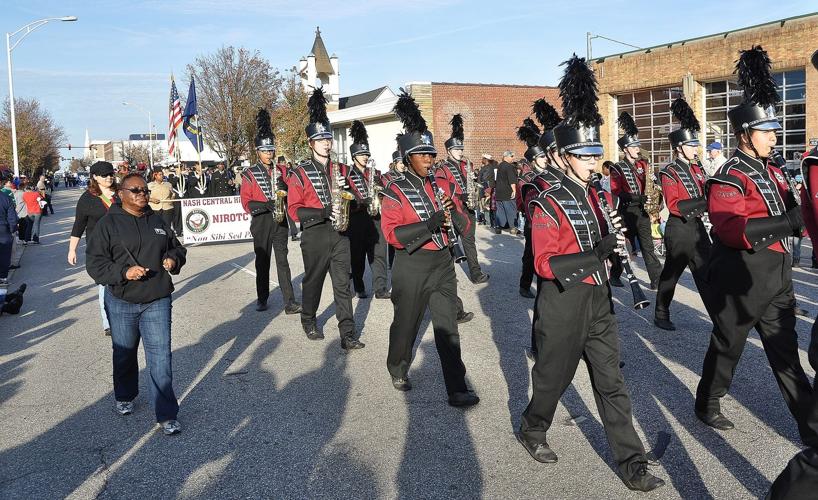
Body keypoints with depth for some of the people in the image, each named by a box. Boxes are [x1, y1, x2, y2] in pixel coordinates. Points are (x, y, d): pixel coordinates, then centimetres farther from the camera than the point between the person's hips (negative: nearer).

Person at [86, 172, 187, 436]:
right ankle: (124, 397, 43)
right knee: (124, 354, 17)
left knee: (161, 356, -3)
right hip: (122, 302, -1)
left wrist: (173, 259, -3)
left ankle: (166, 415, 2)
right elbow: (95, 263, -9)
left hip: (157, 301, 2)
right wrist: (124, 272, -23)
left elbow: (176, 247, 20)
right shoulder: (108, 224, -5)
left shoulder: (157, 221, 7)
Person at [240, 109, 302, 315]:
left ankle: (289, 302, -5)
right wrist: (266, 205, -18)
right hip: (261, 222, -2)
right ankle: (262, 298, 20)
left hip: (279, 221, 2)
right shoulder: (249, 174, 1)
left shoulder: (281, 171, 10)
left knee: (282, 261, -2)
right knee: (262, 261, 7)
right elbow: (246, 203, -4)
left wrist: (285, 188, -10)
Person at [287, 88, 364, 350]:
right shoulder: (300, 173, -5)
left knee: (343, 283, -1)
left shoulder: (339, 169, 10)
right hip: (315, 235, -3)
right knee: (313, 280, 12)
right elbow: (294, 210, -10)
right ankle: (308, 320, 35)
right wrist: (324, 212, -23)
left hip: (339, 234, 3)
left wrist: (345, 190, -6)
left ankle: (348, 334, 0)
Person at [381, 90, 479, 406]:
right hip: (412, 267, -3)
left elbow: (464, 225, 8)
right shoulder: (395, 191, -8)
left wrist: (453, 211, -15)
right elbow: (392, 234, -19)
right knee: (406, 324, 14)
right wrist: (432, 222, -28)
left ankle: (457, 390, 5)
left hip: (443, 263, 4)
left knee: (447, 327, 2)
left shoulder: (442, 186, 7)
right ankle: (398, 370, 40)